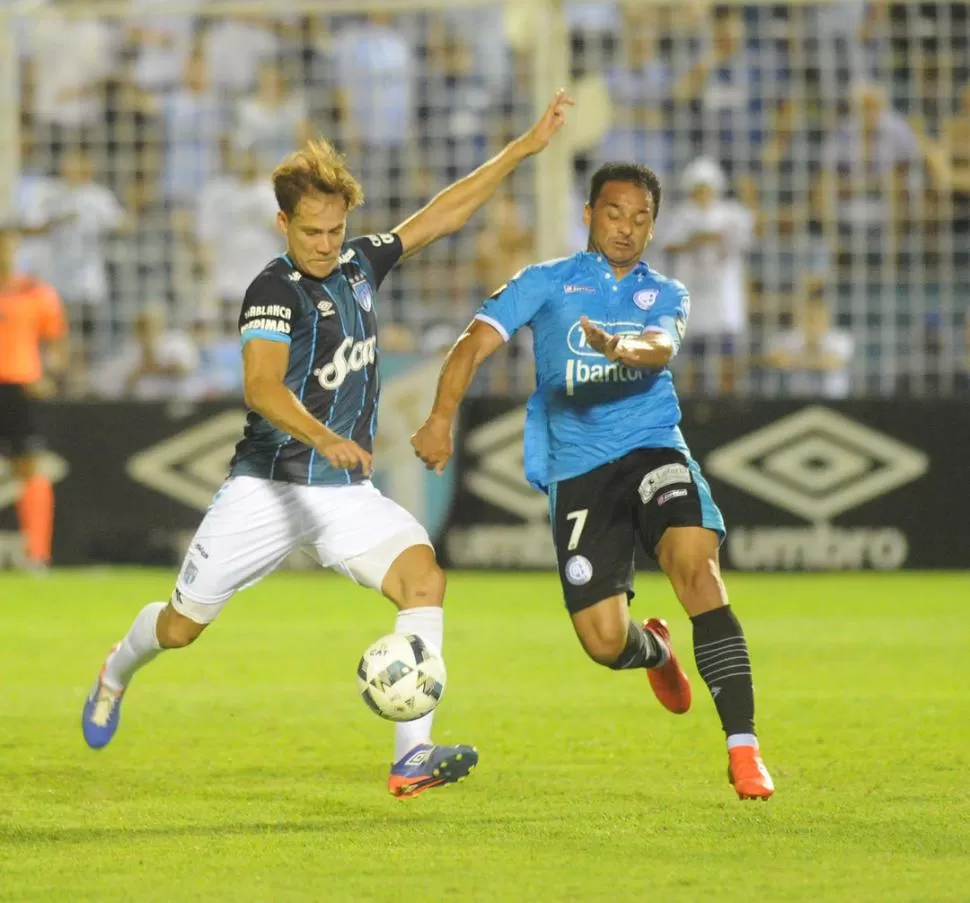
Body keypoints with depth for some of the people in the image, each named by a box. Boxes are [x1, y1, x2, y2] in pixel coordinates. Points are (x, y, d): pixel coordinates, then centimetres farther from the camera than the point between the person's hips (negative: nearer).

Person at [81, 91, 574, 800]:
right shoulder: (275, 291, -14)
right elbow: (262, 386, -29)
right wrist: (326, 439, -45)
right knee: (183, 625, 5)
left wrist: (524, 149, 9)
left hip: (345, 490, 5)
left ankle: (412, 755, -29)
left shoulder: (359, 266, 6)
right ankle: (117, 674, 42)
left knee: (423, 573, -22)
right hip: (267, 485, -5)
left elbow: (443, 214, 13)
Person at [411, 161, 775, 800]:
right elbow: (476, 342, 3)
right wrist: (442, 418, -12)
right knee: (605, 643, -8)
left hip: (652, 448, 0)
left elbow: (662, 347, -9)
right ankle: (654, 650, 35)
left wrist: (624, 349, -33)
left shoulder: (666, 295, 14)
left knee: (696, 564, -29)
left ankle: (743, 750, -29)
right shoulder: (547, 283, 12)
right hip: (577, 470, 0)